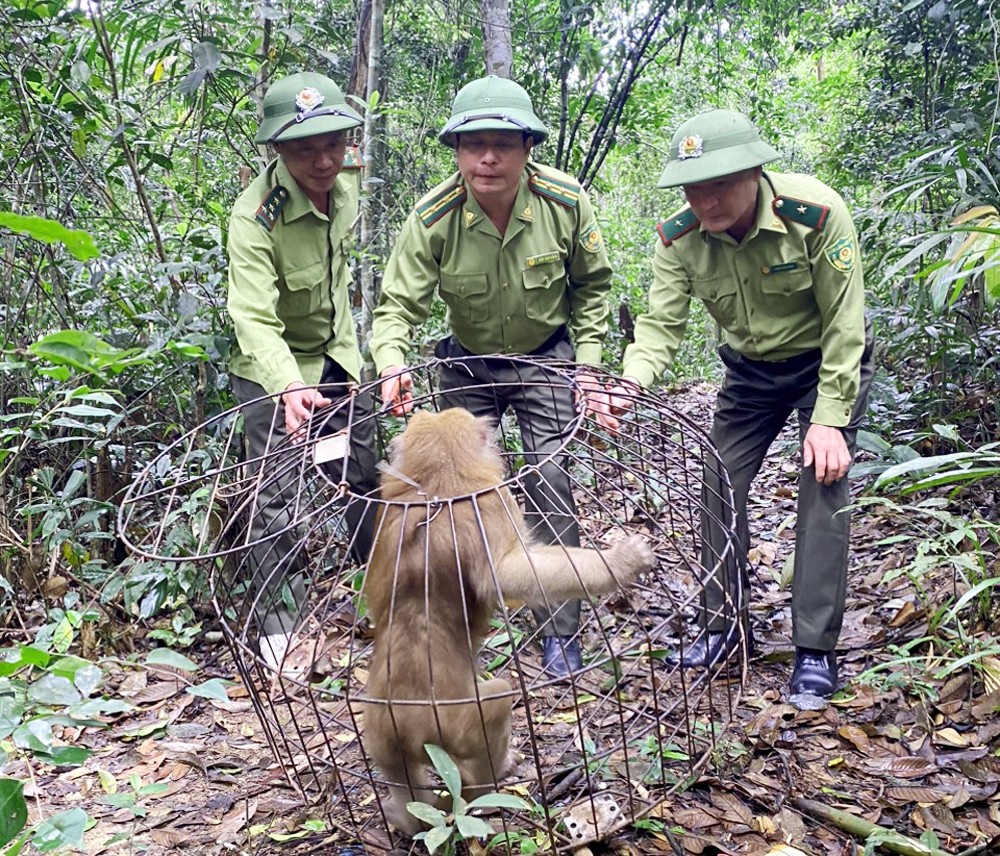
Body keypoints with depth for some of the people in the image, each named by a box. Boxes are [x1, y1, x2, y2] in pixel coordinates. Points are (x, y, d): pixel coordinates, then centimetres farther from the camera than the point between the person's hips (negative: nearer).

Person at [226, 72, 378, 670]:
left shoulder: (346, 182, -10)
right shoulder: (255, 217, -31)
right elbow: (254, 319, -40)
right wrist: (288, 388, -57)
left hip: (339, 355, 6)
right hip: (274, 370, -6)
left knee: (365, 472, 17)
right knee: (276, 496, -6)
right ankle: (278, 621, 11)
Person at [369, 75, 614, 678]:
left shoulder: (566, 203, -20)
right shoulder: (433, 219, -23)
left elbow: (591, 285, -3)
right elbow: (398, 305, -21)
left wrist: (588, 363, -7)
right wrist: (393, 367, -41)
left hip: (546, 357, -1)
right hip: (468, 362, 1)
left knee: (550, 483, -8)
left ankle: (560, 630, 7)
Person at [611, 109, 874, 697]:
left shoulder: (818, 214, -31)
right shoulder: (680, 238, -20)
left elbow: (843, 323, -23)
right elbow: (662, 324, -19)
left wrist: (828, 420, -24)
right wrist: (629, 385, -40)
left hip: (826, 362, -4)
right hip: (751, 369, 4)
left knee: (824, 490, -12)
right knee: (721, 487, 3)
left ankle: (816, 650, 0)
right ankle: (726, 626, 20)